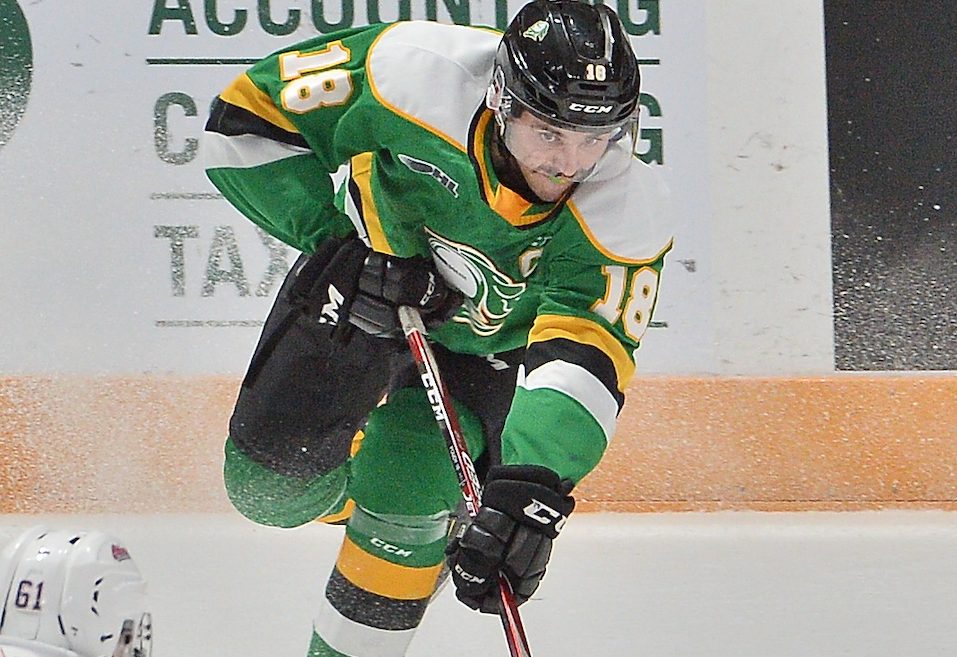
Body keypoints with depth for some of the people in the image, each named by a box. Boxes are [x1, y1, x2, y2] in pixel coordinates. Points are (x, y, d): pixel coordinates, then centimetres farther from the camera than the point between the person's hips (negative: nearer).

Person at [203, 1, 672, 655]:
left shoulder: (627, 213, -34)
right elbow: (246, 117, -23)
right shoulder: (416, 75, -35)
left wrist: (531, 489, -56)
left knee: (405, 504, -16)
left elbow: (584, 358, -42)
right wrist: (338, 239, -31)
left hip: (486, 347, -1)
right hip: (361, 276, 1)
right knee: (269, 486, -3)